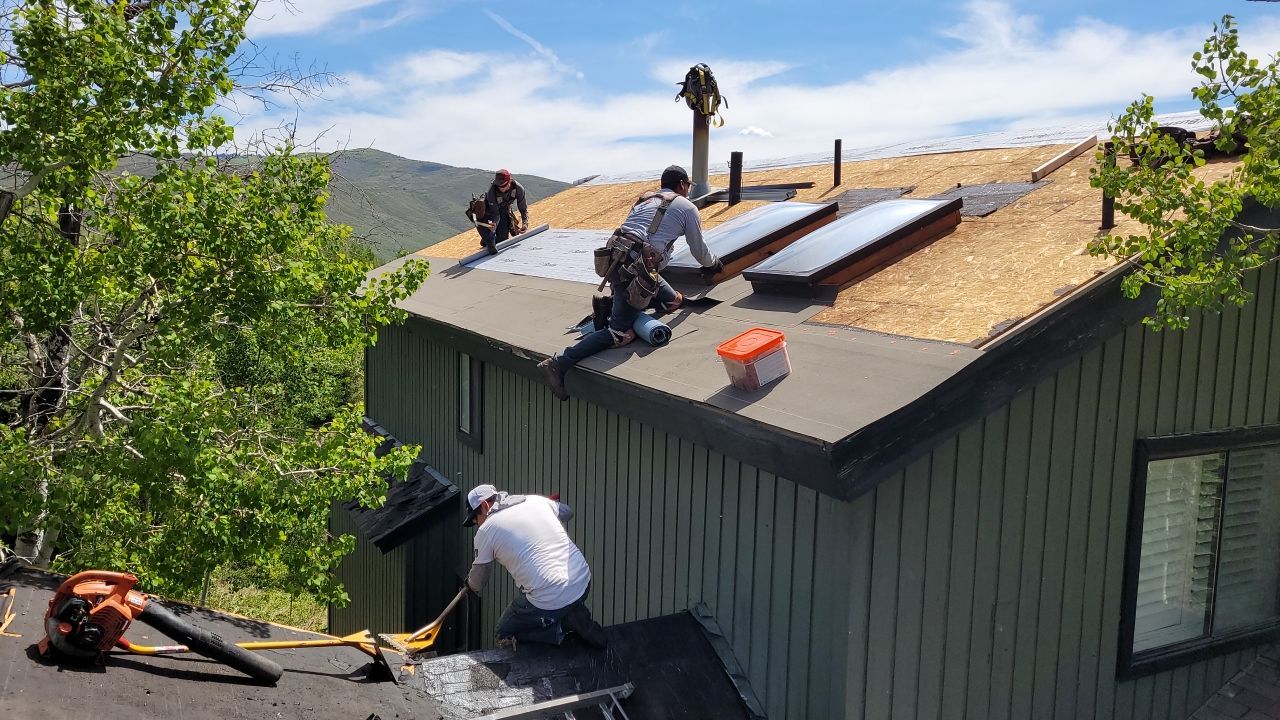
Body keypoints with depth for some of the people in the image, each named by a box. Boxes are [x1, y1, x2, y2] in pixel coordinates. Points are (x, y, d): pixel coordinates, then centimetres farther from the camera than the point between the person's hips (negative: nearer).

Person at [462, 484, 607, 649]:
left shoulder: (486, 530, 0)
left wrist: (471, 585, 38)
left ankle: (565, 624, 0)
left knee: (505, 635, 16)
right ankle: (571, 616, 11)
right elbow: (567, 512, 33)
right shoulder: (535, 500, 11)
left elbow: (477, 582, 14)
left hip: (549, 602, -7)